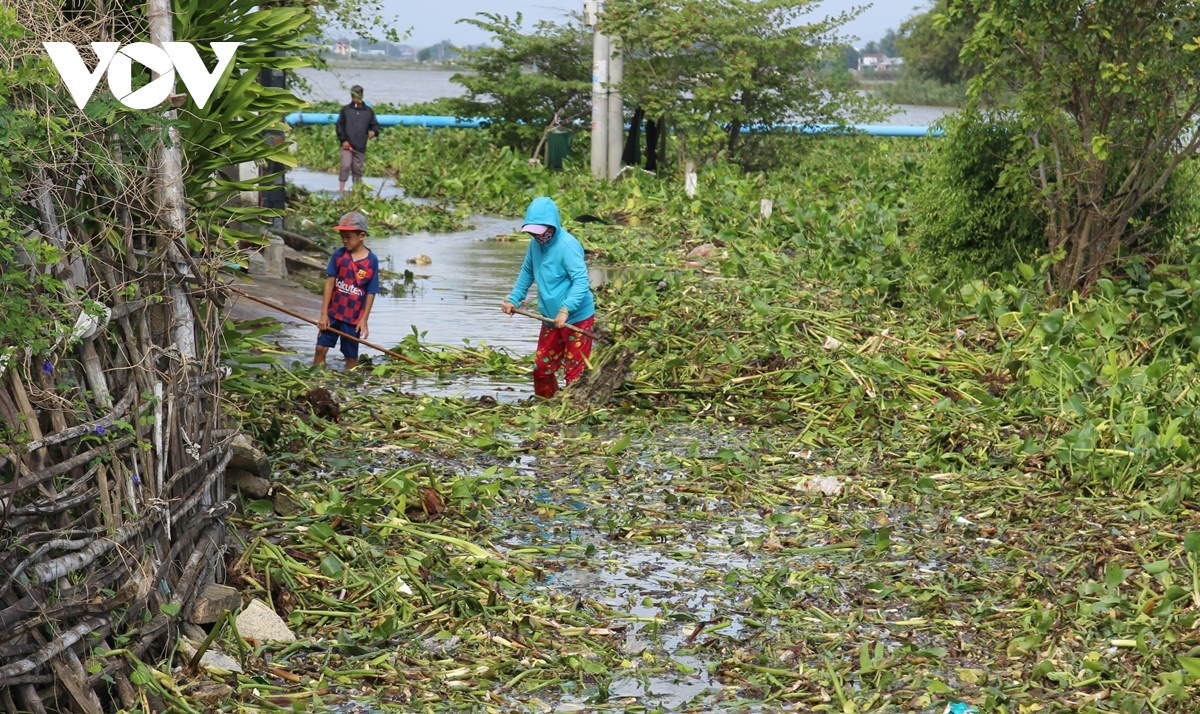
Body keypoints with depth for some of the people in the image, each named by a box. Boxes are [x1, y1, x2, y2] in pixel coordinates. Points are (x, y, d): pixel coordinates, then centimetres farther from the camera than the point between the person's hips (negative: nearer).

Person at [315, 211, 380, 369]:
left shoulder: (372, 261, -9)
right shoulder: (339, 255, -4)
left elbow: (371, 293, -6)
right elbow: (329, 283, -3)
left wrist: (364, 319, -7)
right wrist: (324, 314, -7)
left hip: (354, 317, -2)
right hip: (333, 312, 2)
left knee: (351, 356, 8)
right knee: (321, 348, 0)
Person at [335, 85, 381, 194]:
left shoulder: (368, 111, 9)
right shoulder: (346, 110, 5)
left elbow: (375, 125, 14)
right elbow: (340, 126, 4)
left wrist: (373, 131, -10)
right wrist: (343, 140, -6)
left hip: (361, 147, 2)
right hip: (347, 145, -2)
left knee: (358, 169, 7)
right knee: (345, 166, -13)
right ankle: (341, 188, -10)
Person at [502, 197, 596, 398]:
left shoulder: (567, 246, -21)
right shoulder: (536, 244, 3)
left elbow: (581, 281, -27)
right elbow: (527, 272, 19)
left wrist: (565, 310, -35)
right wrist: (513, 299, 11)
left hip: (577, 318, -8)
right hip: (551, 318, 8)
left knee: (575, 372, -2)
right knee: (542, 368, 17)